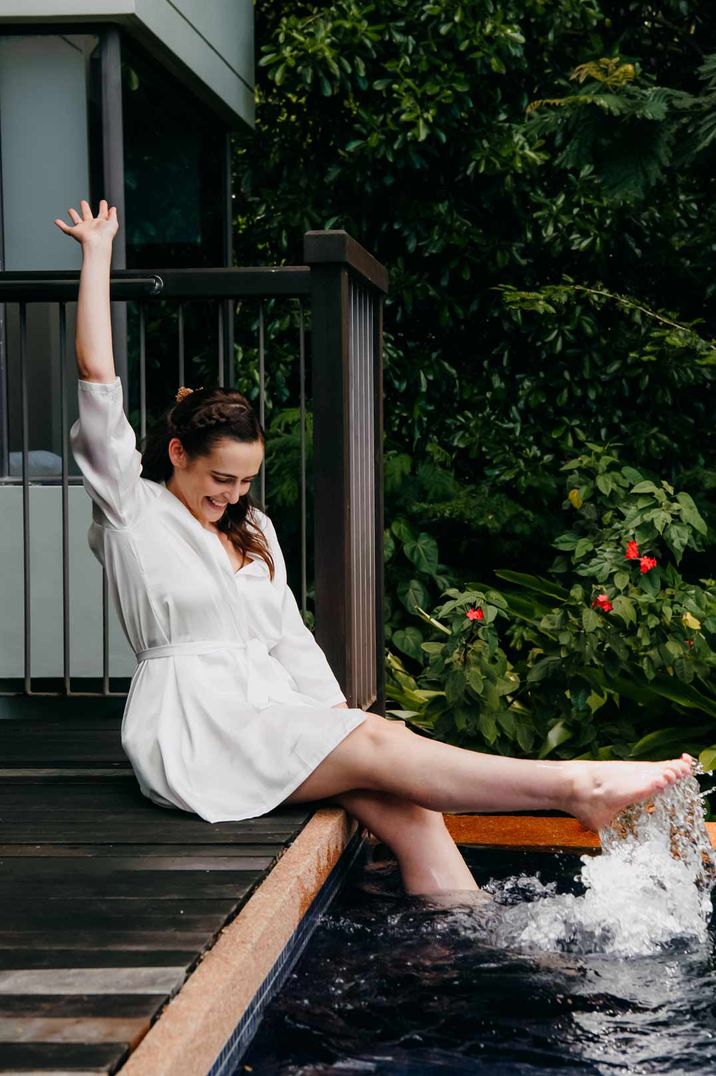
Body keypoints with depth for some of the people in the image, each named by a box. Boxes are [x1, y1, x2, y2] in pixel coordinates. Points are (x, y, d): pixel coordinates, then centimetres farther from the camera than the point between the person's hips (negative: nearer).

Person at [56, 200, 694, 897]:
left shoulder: (253, 529, 24)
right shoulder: (135, 509, 2)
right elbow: (96, 375, -5)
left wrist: (340, 715, 5)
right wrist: (97, 251, -2)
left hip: (268, 709, 7)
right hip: (193, 728, -7)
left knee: (405, 807, -19)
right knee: (382, 747, -24)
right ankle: (576, 787, -33)